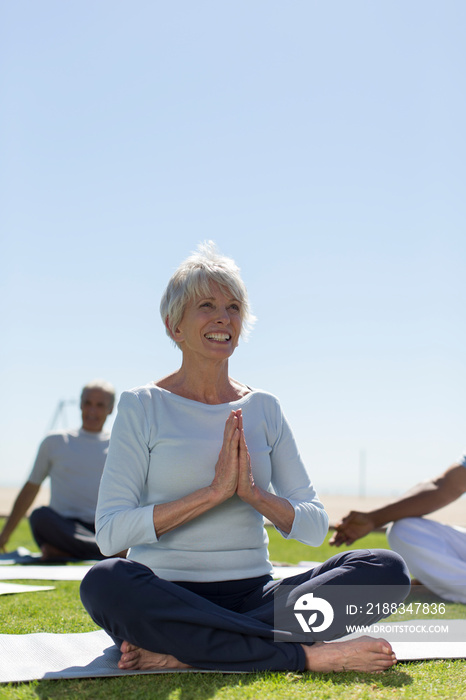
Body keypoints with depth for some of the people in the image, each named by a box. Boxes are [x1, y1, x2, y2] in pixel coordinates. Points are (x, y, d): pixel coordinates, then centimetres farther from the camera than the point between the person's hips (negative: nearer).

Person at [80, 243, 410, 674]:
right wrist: (213, 491, -17)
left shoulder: (263, 408, 11)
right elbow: (110, 533, -10)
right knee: (105, 582, -37)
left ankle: (187, 649, -27)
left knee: (389, 570, -19)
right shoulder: (142, 406, 1)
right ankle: (307, 654, -31)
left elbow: (315, 528, 8)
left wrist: (252, 492, -11)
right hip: (166, 599, -3)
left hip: (253, 596, 4)